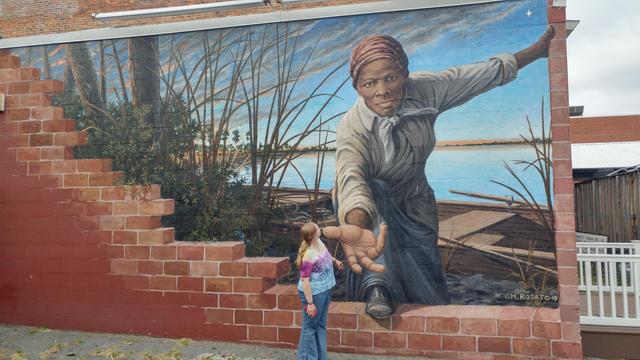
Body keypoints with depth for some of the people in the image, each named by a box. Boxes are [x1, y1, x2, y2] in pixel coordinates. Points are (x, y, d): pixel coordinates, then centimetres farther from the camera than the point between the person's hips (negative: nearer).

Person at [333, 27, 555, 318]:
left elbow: (481, 74, -5)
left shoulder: (424, 91, -19)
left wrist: (537, 50, 5)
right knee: (374, 193, -40)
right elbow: (350, 177, -51)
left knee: (429, 298, 0)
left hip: (414, 205, 3)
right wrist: (359, 230, -71)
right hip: (372, 206, -3)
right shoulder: (352, 129, -32)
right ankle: (377, 288, -34)